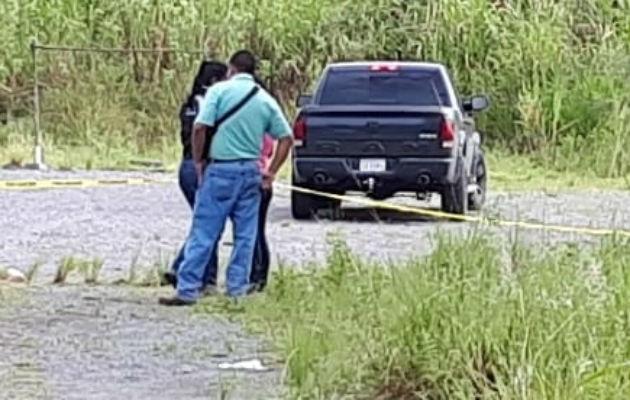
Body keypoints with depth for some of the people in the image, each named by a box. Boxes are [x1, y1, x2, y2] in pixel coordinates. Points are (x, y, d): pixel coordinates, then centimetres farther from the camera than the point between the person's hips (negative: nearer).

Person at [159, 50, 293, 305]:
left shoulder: (220, 90, -4)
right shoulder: (266, 100, 9)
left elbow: (200, 128, -13)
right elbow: (286, 138, 8)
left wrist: (198, 161, -2)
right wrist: (271, 172, 12)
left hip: (221, 169, -4)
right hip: (250, 171, 4)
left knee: (203, 232, -2)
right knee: (245, 235, 11)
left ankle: (188, 289, -4)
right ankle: (237, 289, 11)